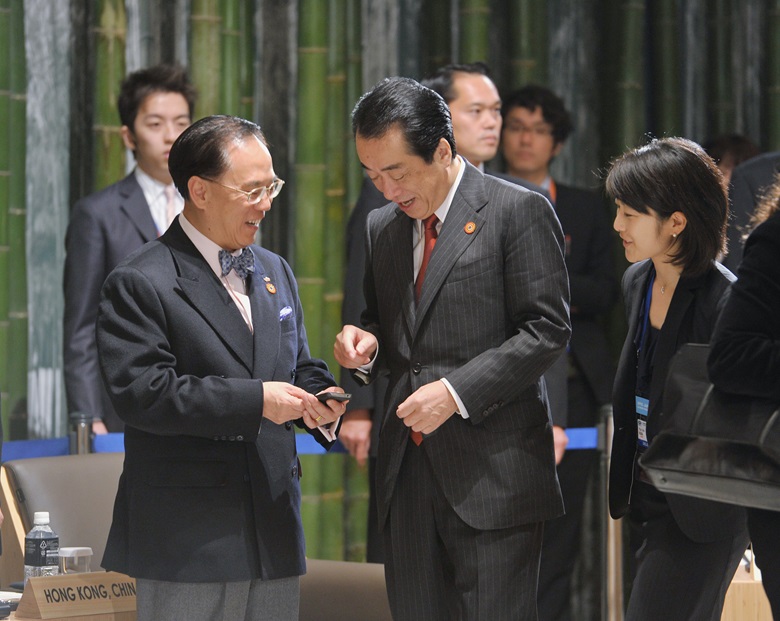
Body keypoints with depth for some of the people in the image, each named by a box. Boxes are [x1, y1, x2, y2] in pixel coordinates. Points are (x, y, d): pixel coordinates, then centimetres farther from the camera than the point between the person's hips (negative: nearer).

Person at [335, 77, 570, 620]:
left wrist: (456, 390, -17)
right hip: (409, 472, 6)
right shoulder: (383, 227, 16)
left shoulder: (520, 212, -4)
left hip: (492, 473, -6)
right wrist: (367, 346, 2)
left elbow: (547, 330, -10)